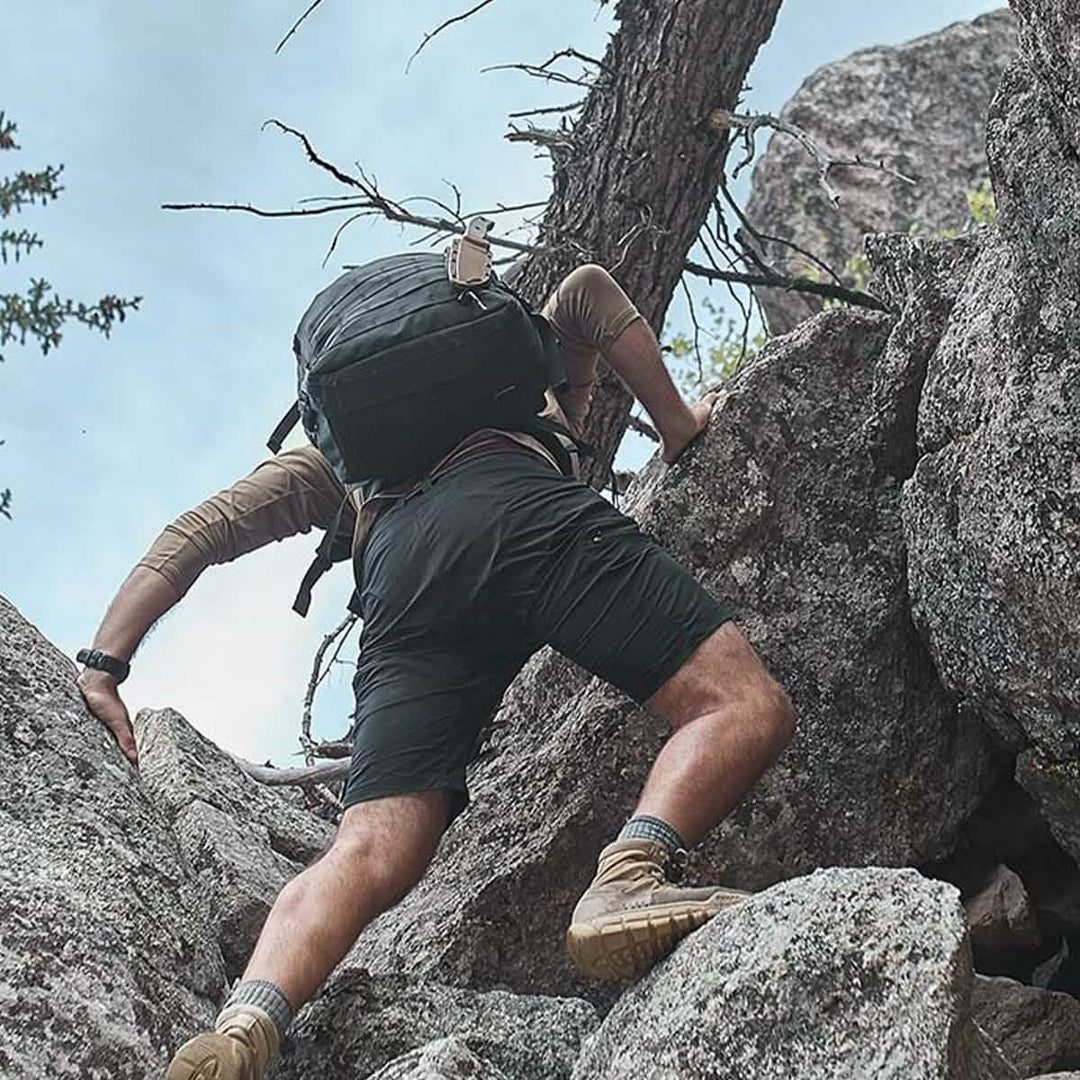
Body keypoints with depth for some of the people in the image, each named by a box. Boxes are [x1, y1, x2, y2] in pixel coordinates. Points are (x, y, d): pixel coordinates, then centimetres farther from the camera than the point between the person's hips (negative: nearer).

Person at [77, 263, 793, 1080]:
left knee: (370, 856, -8)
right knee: (746, 708, -7)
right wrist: (679, 428, 28)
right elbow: (590, 291, 22)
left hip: (399, 585, 3)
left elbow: (200, 531, 32)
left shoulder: (339, 450, 44)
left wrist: (103, 664, 27)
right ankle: (632, 875, -36)